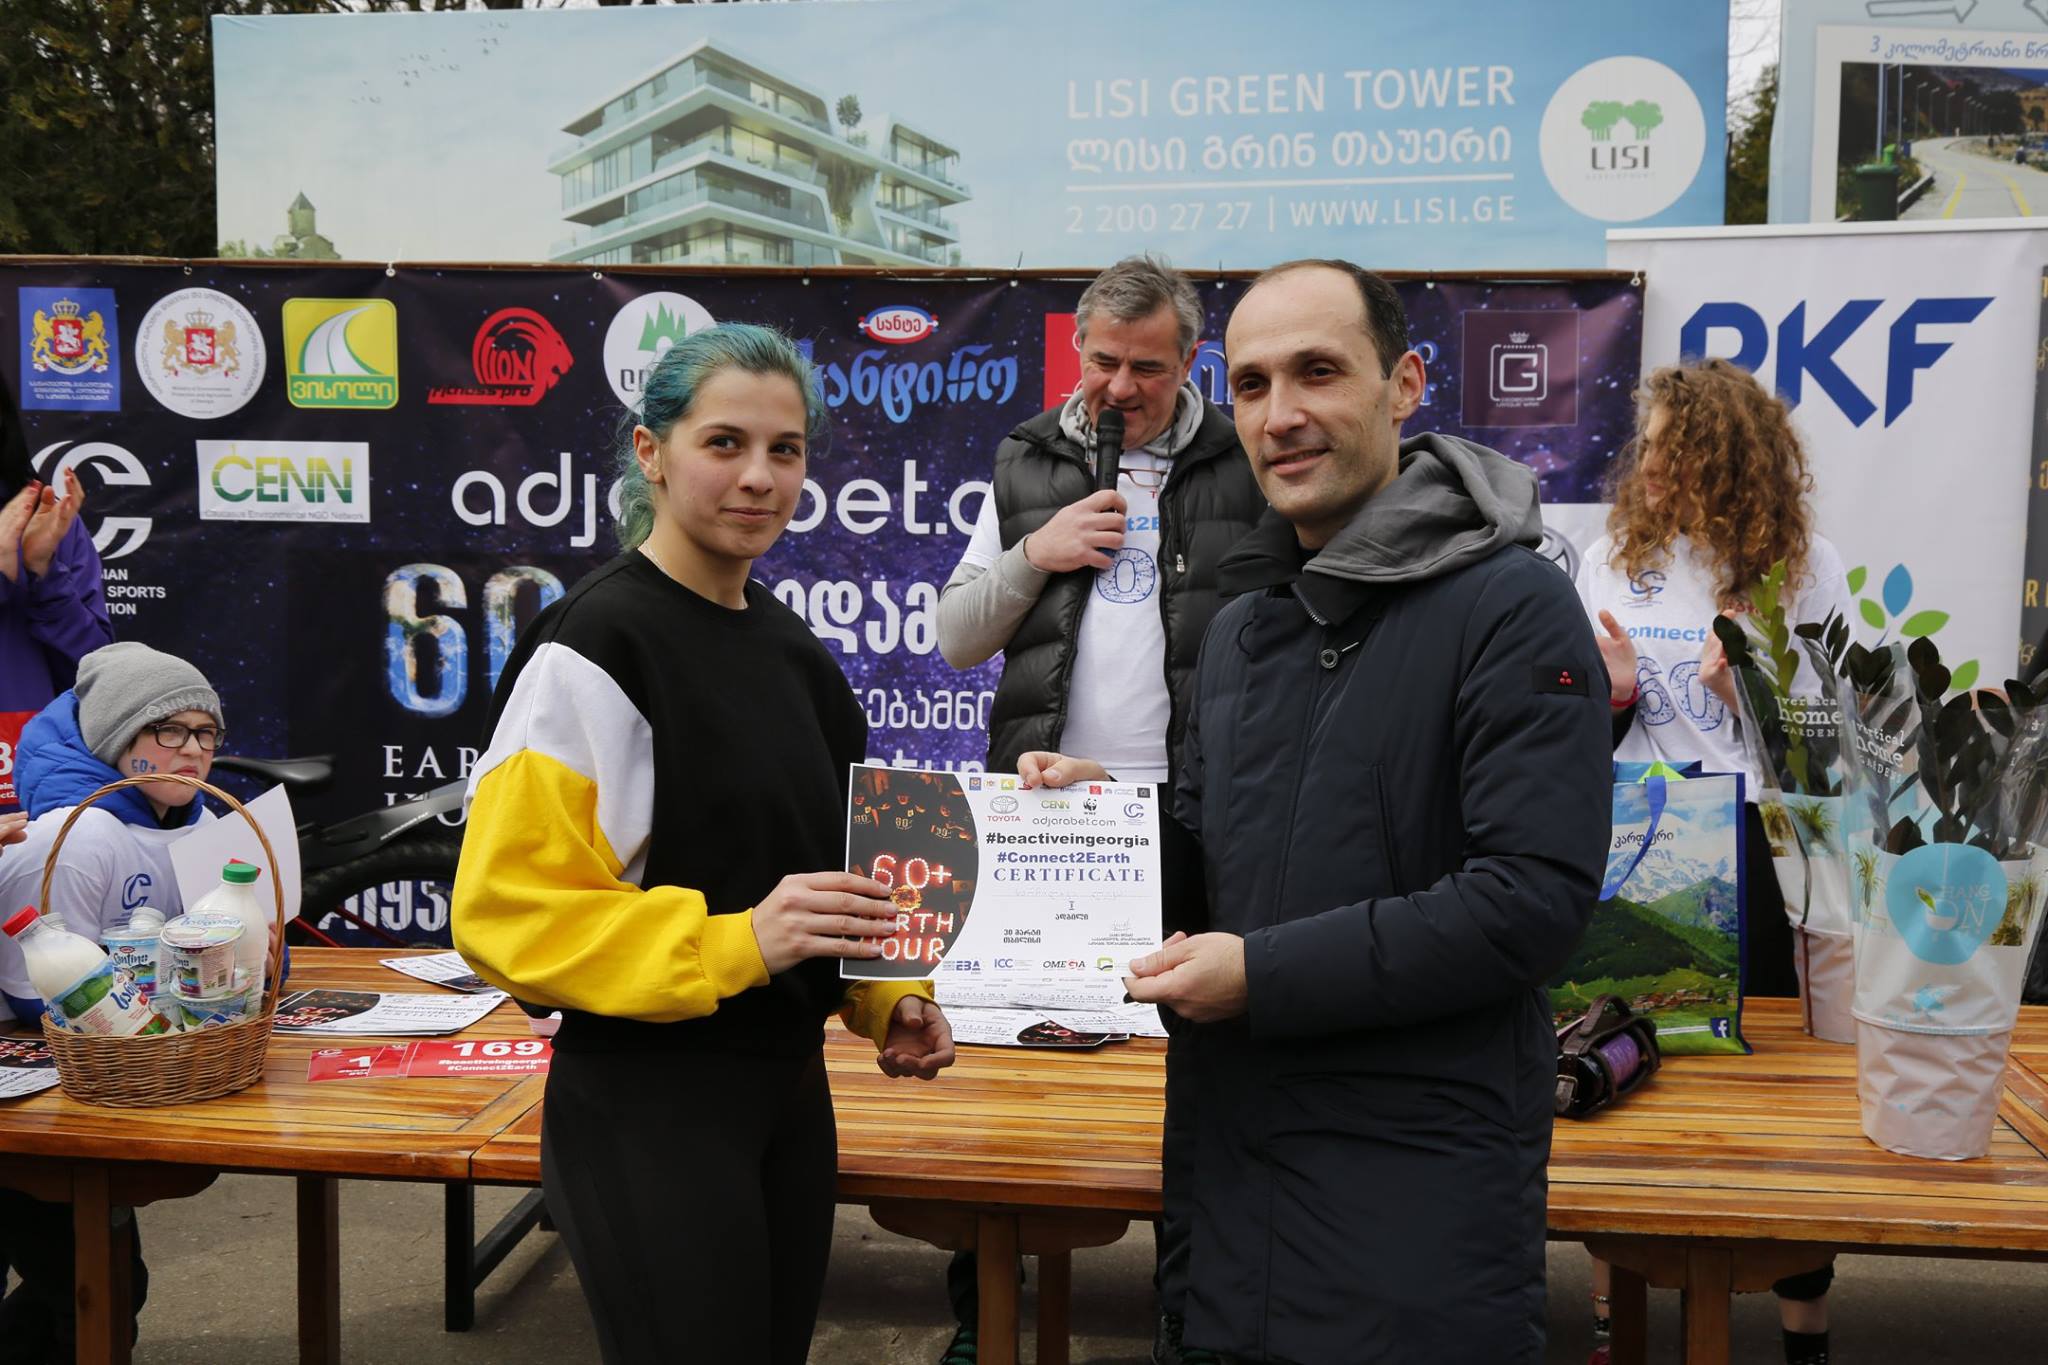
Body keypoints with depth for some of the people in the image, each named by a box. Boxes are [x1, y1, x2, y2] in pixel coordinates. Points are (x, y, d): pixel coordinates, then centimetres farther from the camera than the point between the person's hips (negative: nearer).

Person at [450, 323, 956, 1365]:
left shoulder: (786, 646, 9)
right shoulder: (593, 649, -15)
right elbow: (508, 914, -19)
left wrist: (887, 999, 5)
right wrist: (736, 942, -28)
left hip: (787, 1091, 8)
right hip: (649, 1111, -8)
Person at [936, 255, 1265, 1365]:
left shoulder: (1247, 470, 3)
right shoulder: (1028, 466, 11)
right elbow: (955, 640, 11)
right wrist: (1034, 553, -5)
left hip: (1191, 818, -2)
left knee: (1193, 1060, 6)